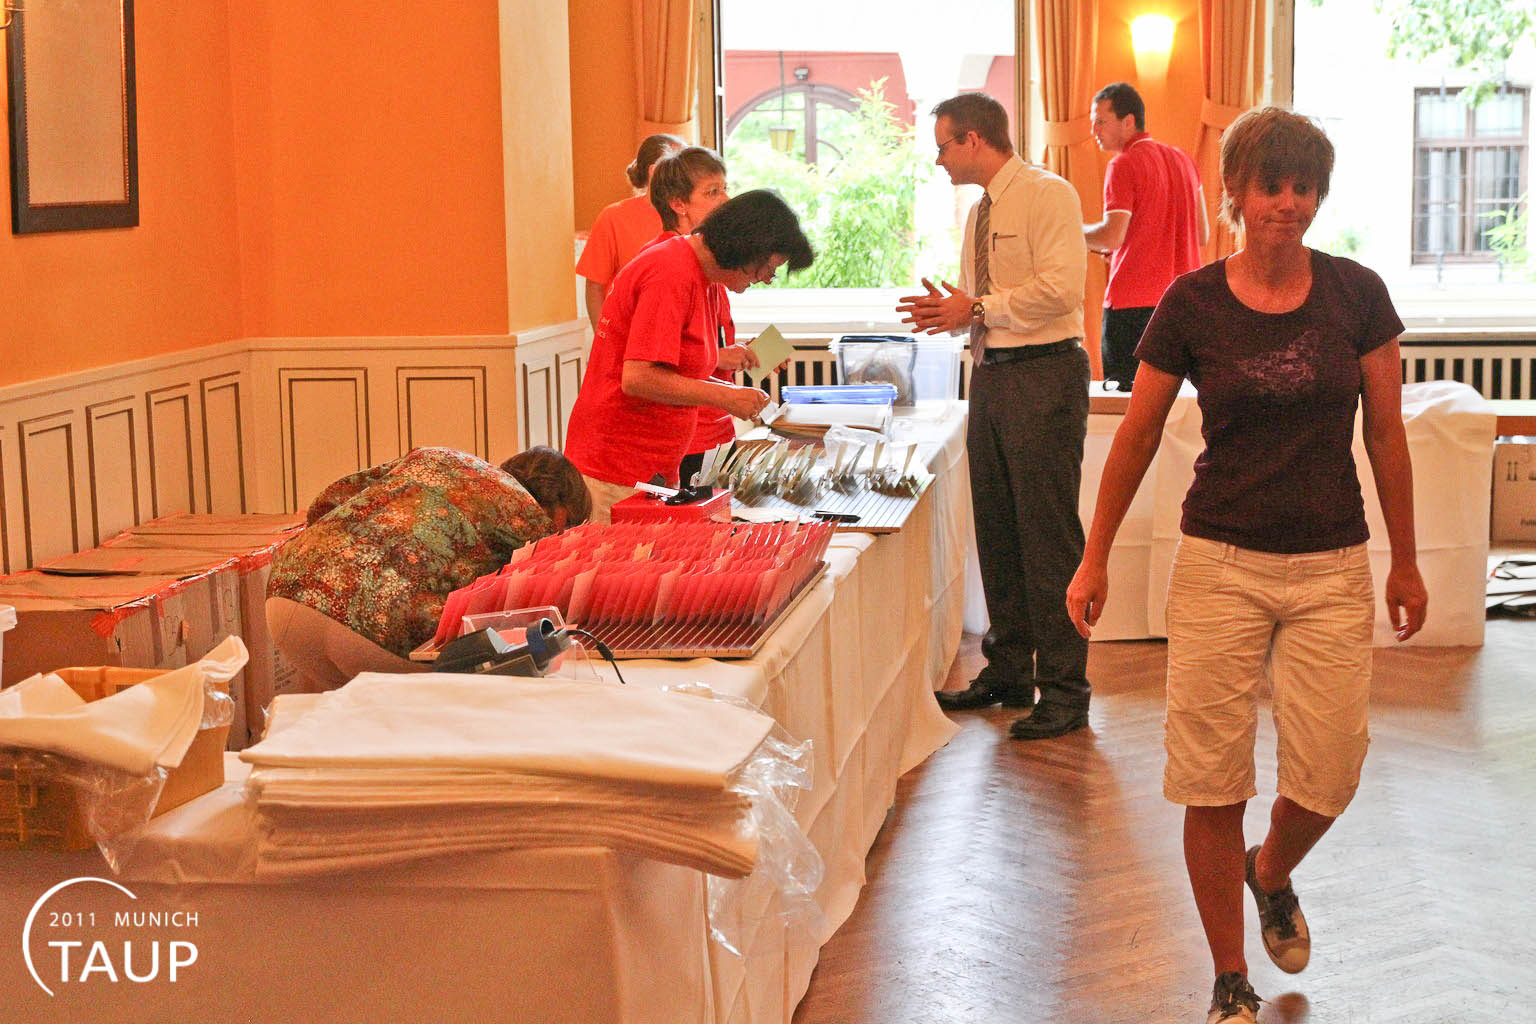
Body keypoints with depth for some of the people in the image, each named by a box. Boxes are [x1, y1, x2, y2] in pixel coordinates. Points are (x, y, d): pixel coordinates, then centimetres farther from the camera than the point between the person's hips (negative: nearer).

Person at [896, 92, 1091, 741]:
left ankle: (1065, 690, -1)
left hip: (1044, 376, -9)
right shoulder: (981, 211, 17)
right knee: (996, 530, 13)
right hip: (991, 372, 9)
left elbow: (1060, 288, -20)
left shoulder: (1047, 195, -9)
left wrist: (978, 307, -14)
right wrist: (954, 311, 4)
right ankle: (1008, 672, 24)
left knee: (1049, 535, -7)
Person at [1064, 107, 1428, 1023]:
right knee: (1212, 782, 1)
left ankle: (1273, 873, 35)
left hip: (1332, 569, 1)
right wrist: (1095, 560, 9)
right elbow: (1138, 438, 5)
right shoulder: (1192, 305, -4)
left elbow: (1387, 434, 6)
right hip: (1222, 564, -1)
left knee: (1330, 773, -1)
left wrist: (1406, 562, 10)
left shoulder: (1357, 295, -1)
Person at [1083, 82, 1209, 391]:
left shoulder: (1124, 165, -8)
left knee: (1122, 389, -5)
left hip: (1133, 303, -7)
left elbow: (1111, 236, -17)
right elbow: (1202, 235, 18)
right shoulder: (1182, 159, 15)